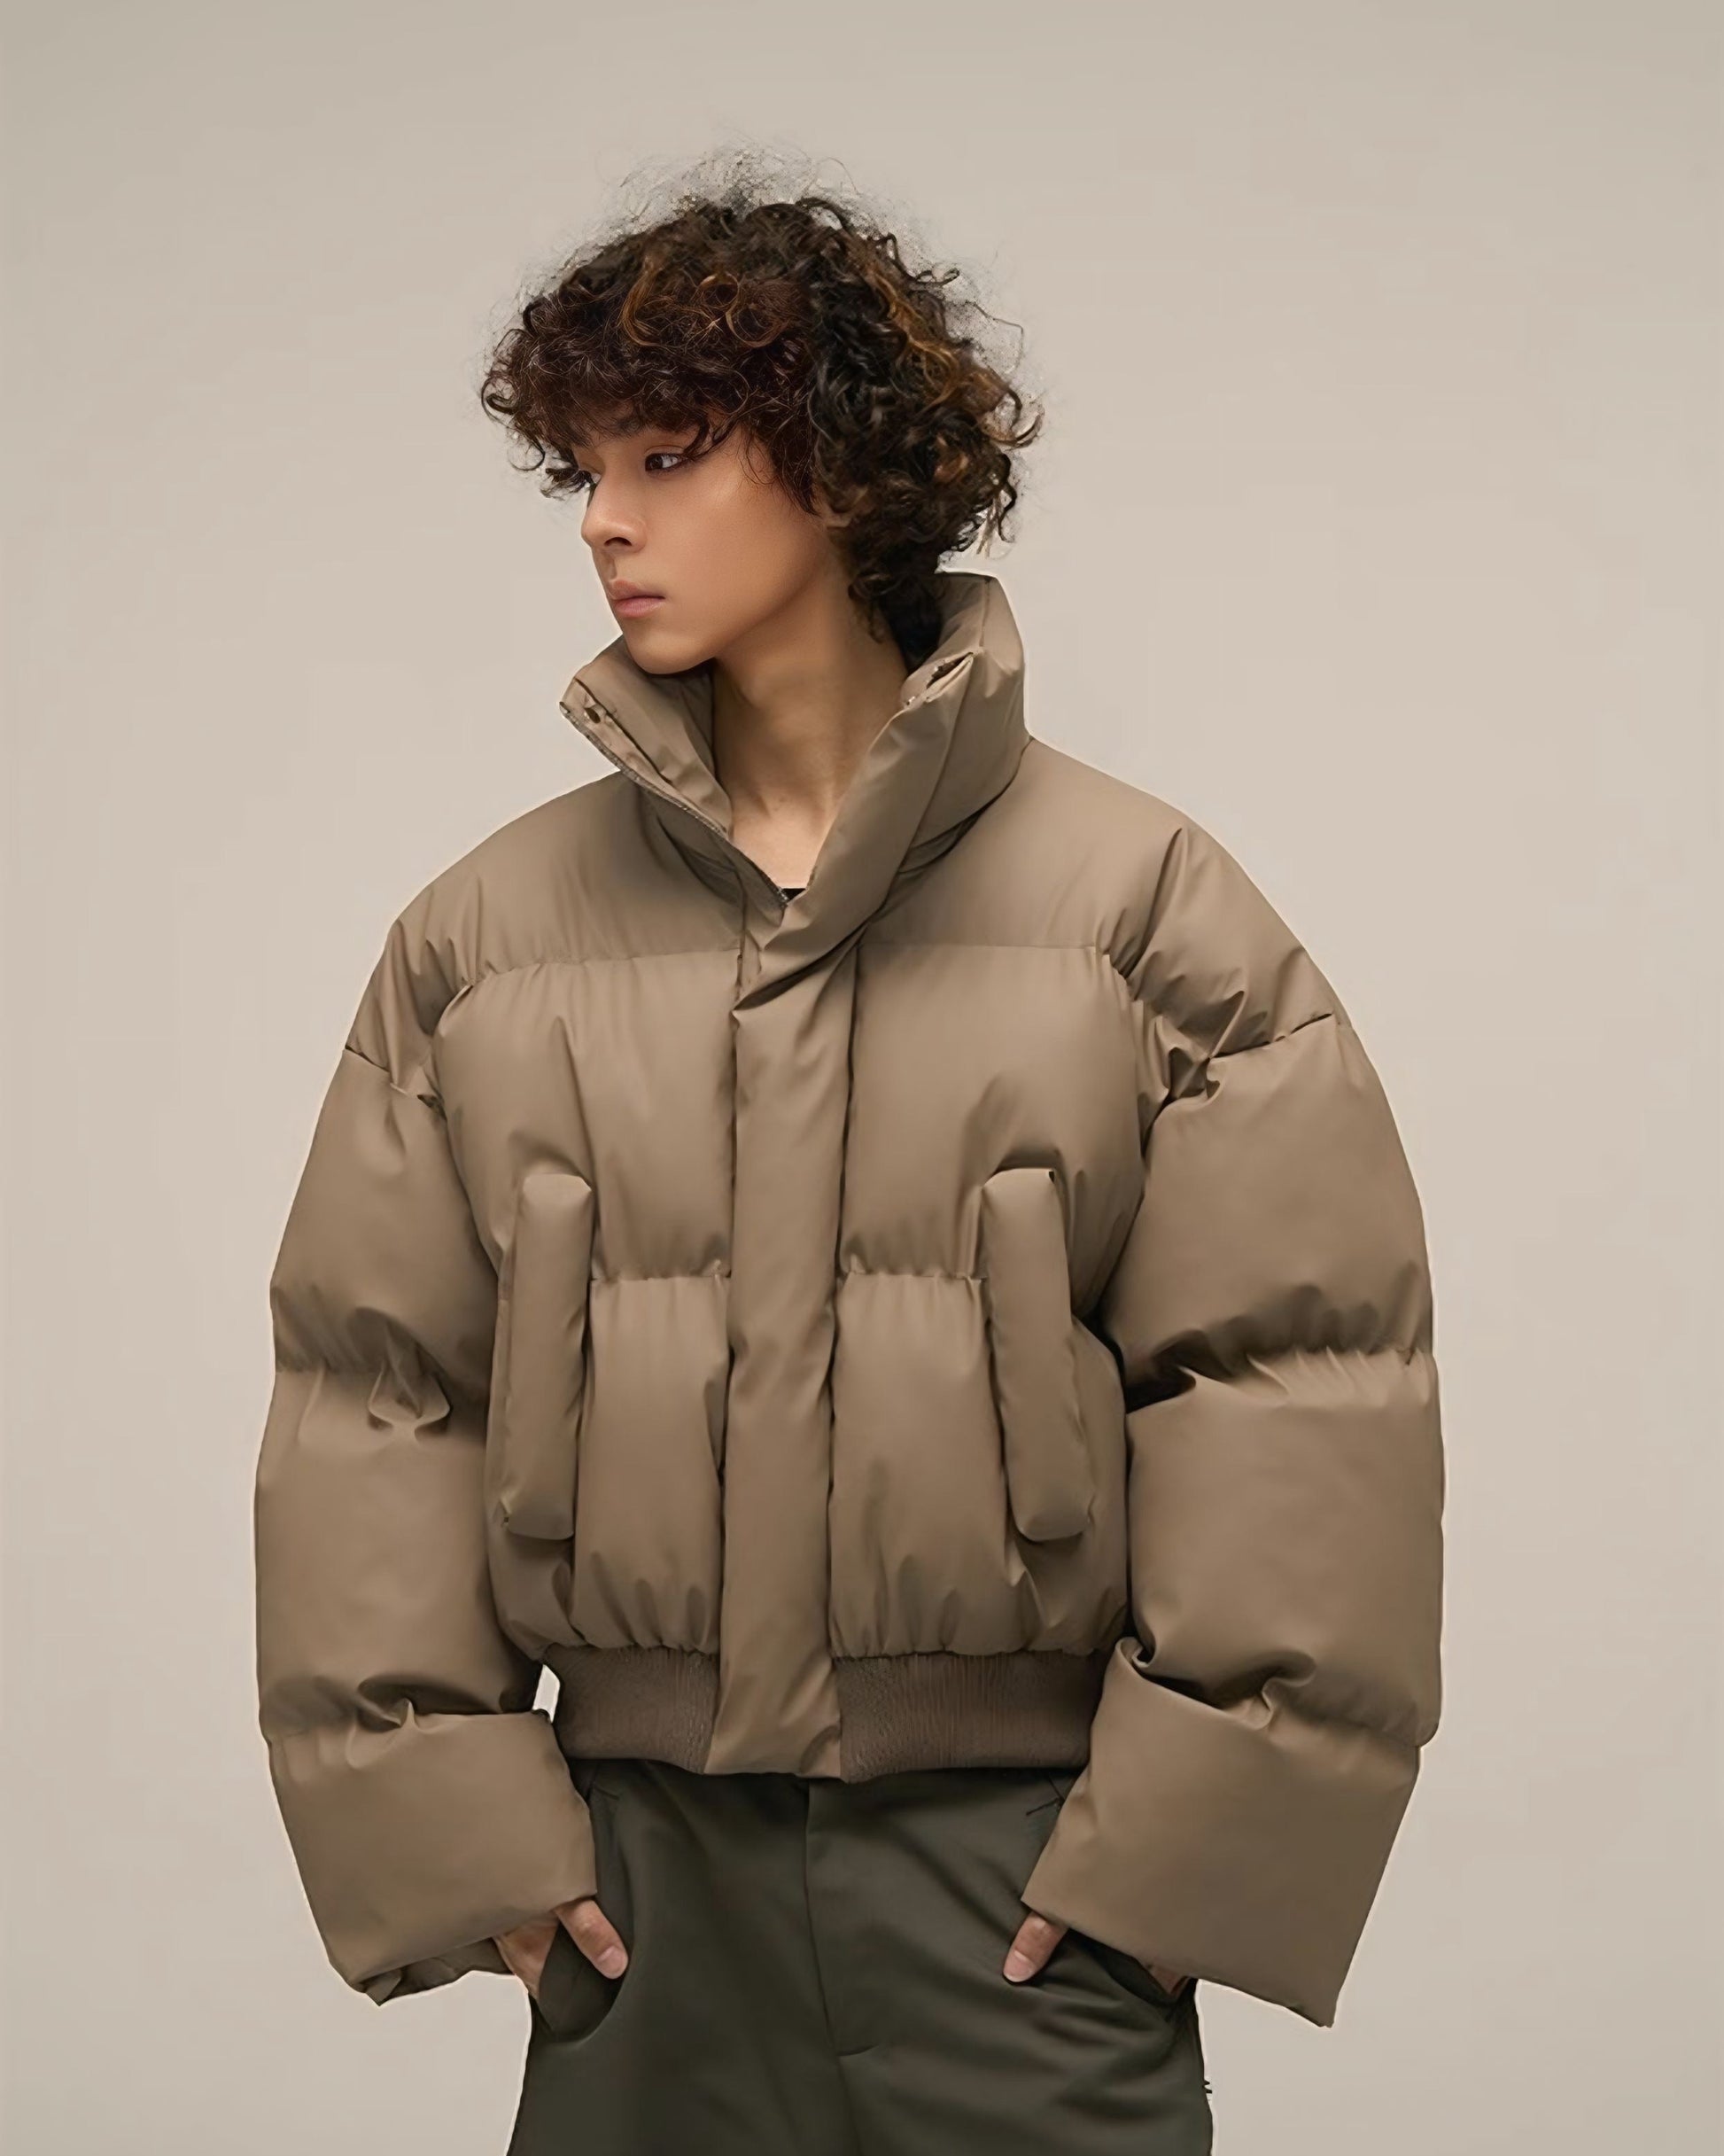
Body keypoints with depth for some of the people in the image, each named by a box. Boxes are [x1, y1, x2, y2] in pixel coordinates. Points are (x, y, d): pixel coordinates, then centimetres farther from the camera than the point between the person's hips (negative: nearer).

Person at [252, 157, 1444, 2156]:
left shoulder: (1142, 902, -3)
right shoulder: (488, 932, 4)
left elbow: (1301, 1381, -4)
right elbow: (371, 1390, 5)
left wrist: (1183, 1835, -8)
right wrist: (446, 1822, -1)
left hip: (1027, 1868, -2)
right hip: (637, 1864, 2)